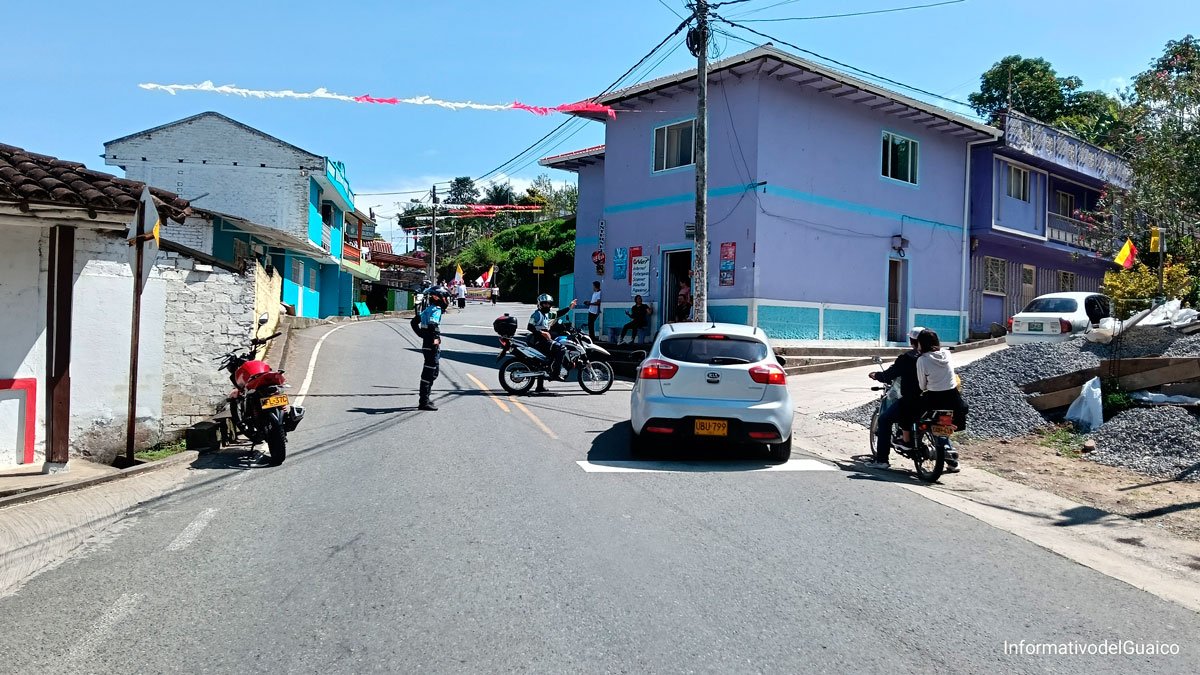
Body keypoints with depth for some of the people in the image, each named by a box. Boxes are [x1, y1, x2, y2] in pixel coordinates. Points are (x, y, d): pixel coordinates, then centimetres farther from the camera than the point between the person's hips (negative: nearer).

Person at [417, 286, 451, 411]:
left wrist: (423, 334, 24)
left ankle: (424, 400, 26)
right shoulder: (436, 310, -14)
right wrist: (435, 341, -29)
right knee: (430, 373, -6)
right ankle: (424, 402, -4)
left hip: (426, 344, 10)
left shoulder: (428, 309, 16)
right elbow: (432, 327, -30)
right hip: (432, 346, -10)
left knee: (429, 372, 18)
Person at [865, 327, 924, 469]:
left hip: (910, 401, -6)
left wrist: (876, 375, 14)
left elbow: (889, 375, -6)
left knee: (884, 419, 9)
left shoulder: (906, 358, -11)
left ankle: (881, 459, 4)